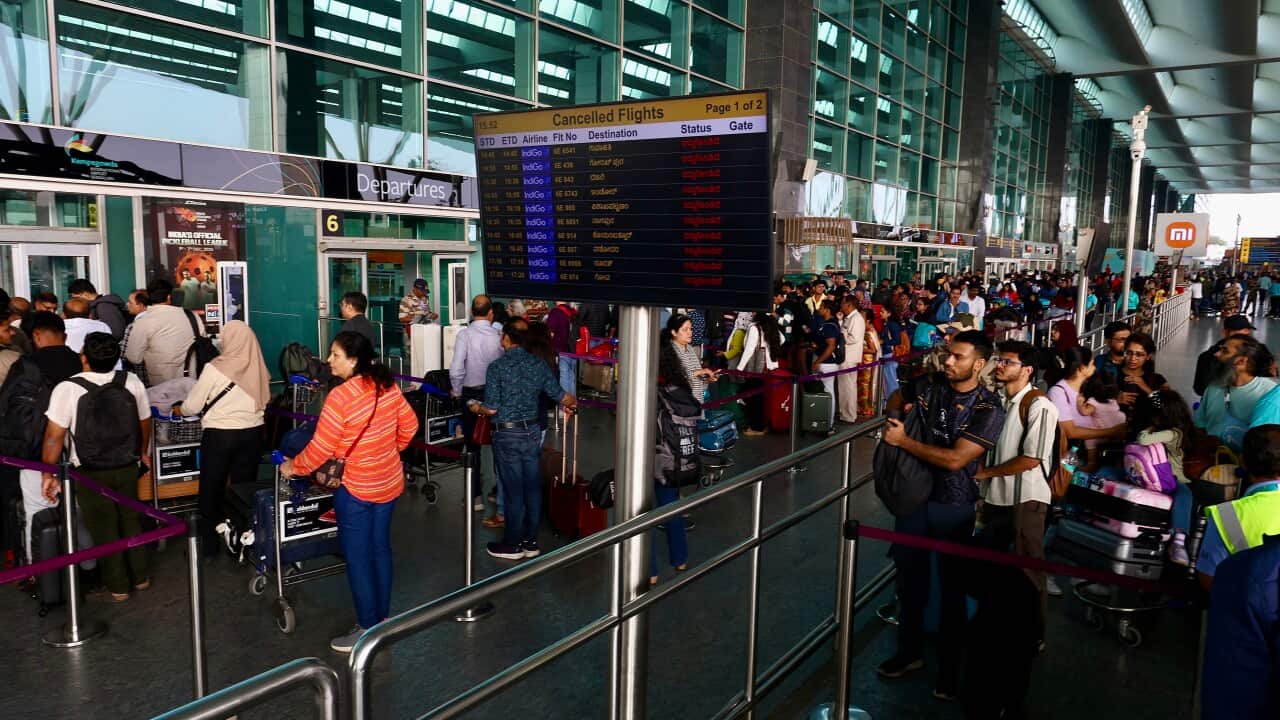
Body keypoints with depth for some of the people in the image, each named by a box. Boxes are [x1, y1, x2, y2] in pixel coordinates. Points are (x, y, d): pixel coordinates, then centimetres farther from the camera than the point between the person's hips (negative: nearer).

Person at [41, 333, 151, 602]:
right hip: (127, 468, 3)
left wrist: (49, 473, -8)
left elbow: (54, 436, -18)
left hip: (90, 473, -3)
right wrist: (141, 453, 20)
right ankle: (141, 577, 30)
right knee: (131, 522, 18)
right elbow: (145, 422, 4)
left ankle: (117, 588, 21)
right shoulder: (132, 382, -8)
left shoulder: (67, 389, -19)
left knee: (104, 530, 9)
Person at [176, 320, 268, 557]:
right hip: (252, 432, 3)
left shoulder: (215, 368, -14)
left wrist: (179, 409, 17)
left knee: (212, 489, 12)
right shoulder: (257, 367, -6)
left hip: (220, 434, -3)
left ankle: (209, 545, 21)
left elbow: (193, 404, -4)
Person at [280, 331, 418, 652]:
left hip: (357, 489, -7)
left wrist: (293, 467, 0)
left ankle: (367, 628, 13)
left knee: (357, 557, 5)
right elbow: (409, 425, 9)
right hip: (390, 483, 7)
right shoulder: (387, 386, -2)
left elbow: (320, 448, -17)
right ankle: (383, 617, 29)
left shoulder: (340, 395, -22)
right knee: (380, 549, 18)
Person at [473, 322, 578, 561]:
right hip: (533, 431, 5)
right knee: (532, 487, 11)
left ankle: (512, 545, 15)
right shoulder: (538, 364, 1)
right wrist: (572, 403, 25)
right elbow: (560, 395, 3)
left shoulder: (497, 367, -12)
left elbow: (492, 408, -14)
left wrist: (477, 408, 8)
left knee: (513, 490, 3)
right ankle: (531, 541, 21)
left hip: (507, 435, -5)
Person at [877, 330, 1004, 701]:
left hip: (953, 506, -4)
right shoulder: (928, 387, -2)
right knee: (910, 576, 15)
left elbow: (955, 459, -24)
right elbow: (897, 398, 20)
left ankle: (949, 666, 27)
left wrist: (903, 440, -21)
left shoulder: (989, 409, -16)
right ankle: (909, 651, 34)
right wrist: (895, 414, -2)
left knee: (952, 586, 10)